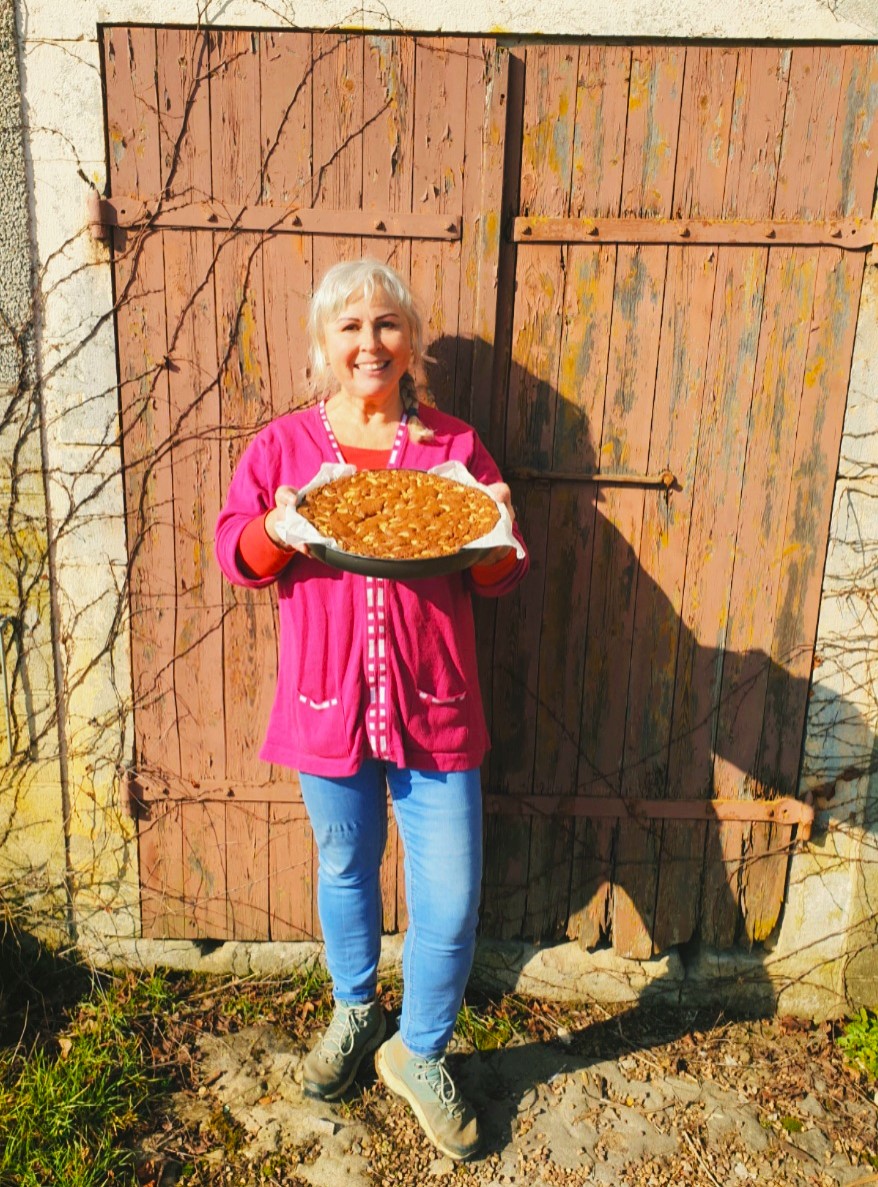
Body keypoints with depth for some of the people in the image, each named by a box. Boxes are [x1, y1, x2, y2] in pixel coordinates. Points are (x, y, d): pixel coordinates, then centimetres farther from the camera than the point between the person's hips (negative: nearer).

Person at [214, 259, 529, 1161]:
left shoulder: (453, 447, 1)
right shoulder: (282, 445, 2)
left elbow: (500, 580, 3)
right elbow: (235, 555, 2)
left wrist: (495, 536, -20)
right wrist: (277, 527, -19)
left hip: (434, 708, 0)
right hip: (328, 704, 1)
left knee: (450, 902, 4)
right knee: (344, 870, 20)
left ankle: (419, 1052, 34)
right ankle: (353, 1011, 50)